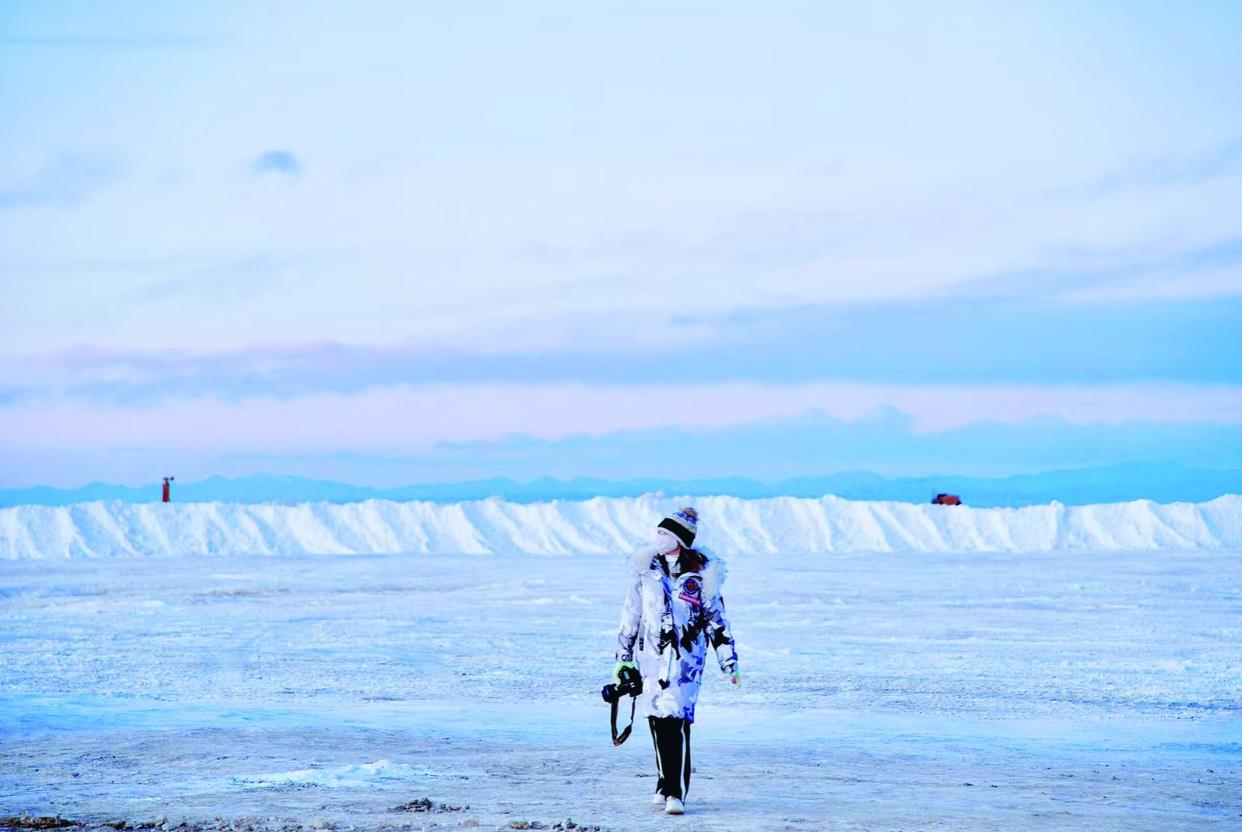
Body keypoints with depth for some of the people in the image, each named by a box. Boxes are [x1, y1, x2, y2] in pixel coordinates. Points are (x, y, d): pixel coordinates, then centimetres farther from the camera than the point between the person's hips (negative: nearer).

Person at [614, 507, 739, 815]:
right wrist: (623, 657, 14)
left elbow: (717, 620, 5)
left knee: (676, 720, -14)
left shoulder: (701, 575, -1)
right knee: (657, 721, 4)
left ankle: (675, 791, -12)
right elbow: (630, 617, 13)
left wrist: (729, 661, 4)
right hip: (650, 656, 3)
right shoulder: (646, 570, 7)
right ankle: (665, 783, 19)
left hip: (685, 657, -3)